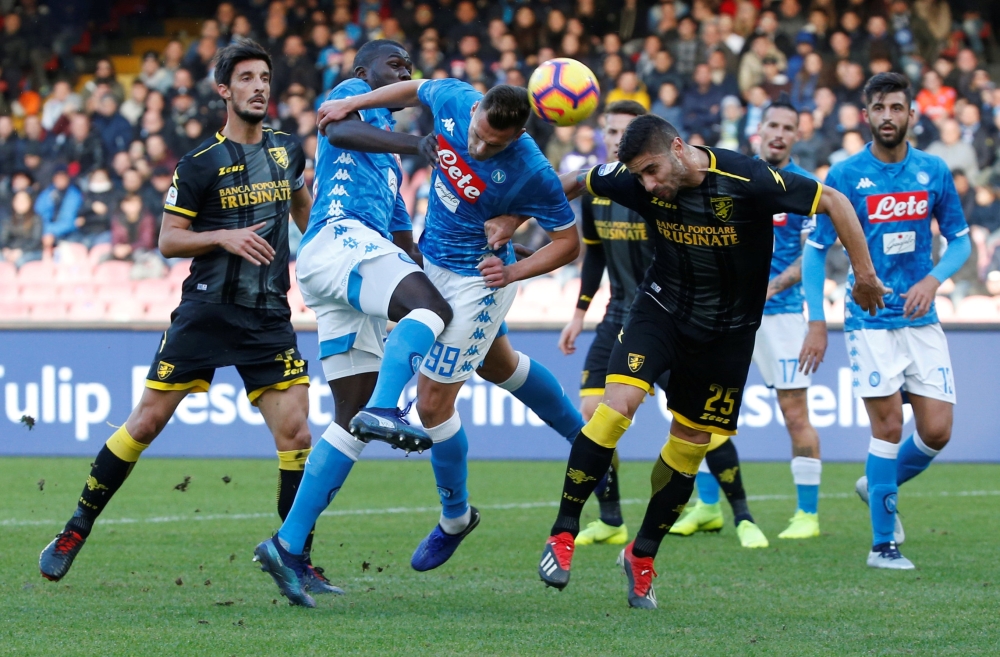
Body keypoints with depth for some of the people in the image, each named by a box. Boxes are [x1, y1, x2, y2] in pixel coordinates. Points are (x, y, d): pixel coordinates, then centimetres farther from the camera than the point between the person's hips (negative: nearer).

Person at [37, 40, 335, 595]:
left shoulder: (287, 151, 9)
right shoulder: (199, 165, -5)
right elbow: (168, 240, -4)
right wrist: (223, 237, -18)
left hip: (269, 318, 3)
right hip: (205, 312, -3)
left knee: (295, 434, -8)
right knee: (146, 422, -3)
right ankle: (77, 529, 10)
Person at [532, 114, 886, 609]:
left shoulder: (747, 181, -25)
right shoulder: (637, 181, -14)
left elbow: (832, 201, -17)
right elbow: (578, 183, 6)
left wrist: (865, 273, -13)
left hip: (728, 329, -1)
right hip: (661, 308, 1)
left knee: (691, 442, 5)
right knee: (617, 404, -21)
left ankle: (642, 555, 23)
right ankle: (563, 534, -14)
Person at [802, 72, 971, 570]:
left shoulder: (934, 171, 2)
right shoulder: (846, 175, -6)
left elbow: (960, 240, 10)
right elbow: (815, 250, -1)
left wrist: (933, 278, -10)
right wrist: (816, 323, -8)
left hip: (921, 319, 3)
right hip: (870, 320, -3)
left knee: (937, 431, -1)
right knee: (888, 426, -8)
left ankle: (879, 486, 28)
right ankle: (883, 543, 3)